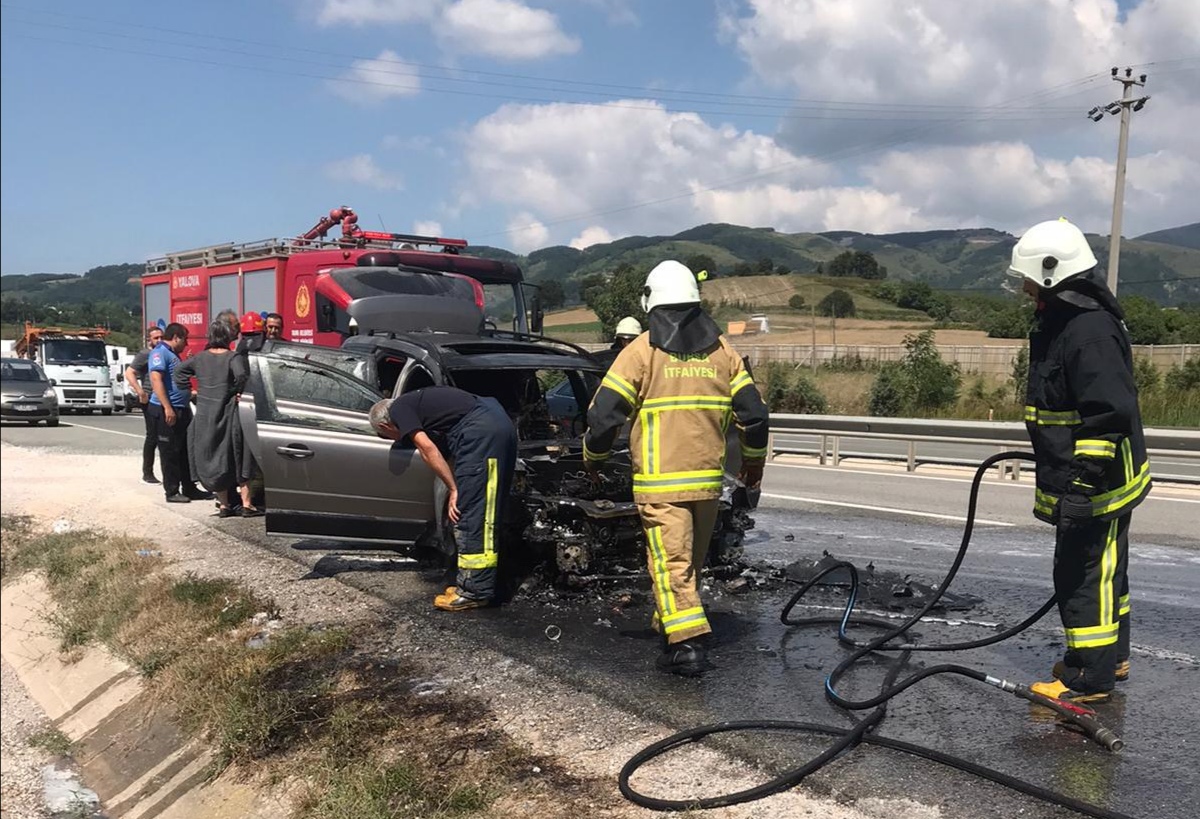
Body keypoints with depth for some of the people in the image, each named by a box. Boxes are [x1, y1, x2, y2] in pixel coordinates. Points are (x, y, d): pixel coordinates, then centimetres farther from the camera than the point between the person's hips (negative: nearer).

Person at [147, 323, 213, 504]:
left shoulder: (172, 354, 20)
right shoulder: (159, 353, -11)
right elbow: (156, 379, -21)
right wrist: (167, 408, -26)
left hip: (181, 410, 10)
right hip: (166, 411, -10)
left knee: (186, 452, 13)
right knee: (170, 453, -3)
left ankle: (189, 489, 20)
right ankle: (172, 492, 4)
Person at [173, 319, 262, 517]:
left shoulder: (200, 358, 7)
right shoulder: (234, 357, -10)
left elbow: (179, 371, 14)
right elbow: (241, 375, -26)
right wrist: (237, 392, -10)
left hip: (204, 417, 4)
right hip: (227, 415, -4)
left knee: (211, 459, 11)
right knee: (237, 458, 4)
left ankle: (224, 504, 13)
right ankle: (246, 504, 1)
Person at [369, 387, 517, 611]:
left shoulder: (398, 409, 7)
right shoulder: (418, 402, 32)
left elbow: (428, 448, -6)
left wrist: (454, 489, -4)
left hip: (482, 432, -10)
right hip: (500, 424, 10)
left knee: (472, 515, -4)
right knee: (483, 515, 14)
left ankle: (475, 591, 2)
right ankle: (473, 584, 22)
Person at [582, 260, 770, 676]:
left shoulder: (642, 350, -6)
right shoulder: (721, 350, 7)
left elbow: (604, 413, -8)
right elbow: (754, 413, 8)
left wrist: (592, 455, 10)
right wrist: (753, 462, 22)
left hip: (660, 483, -5)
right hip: (709, 479, 5)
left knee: (671, 562, -3)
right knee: (693, 560, 18)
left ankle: (687, 642, -12)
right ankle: (668, 626, 31)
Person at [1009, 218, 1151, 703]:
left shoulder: (1091, 331, -23)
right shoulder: (1062, 323, 11)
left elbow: (1109, 415, -28)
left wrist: (1083, 486, -27)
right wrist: (1061, 472, 26)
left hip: (1097, 485, -11)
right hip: (1081, 477, 11)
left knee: (1083, 575, -2)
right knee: (1101, 571, 21)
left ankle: (1089, 679, 9)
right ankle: (1110, 657, 35)